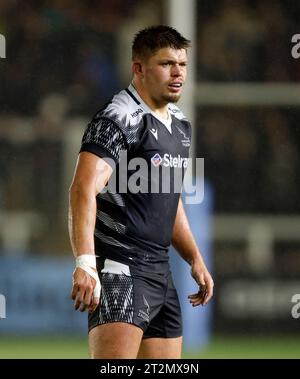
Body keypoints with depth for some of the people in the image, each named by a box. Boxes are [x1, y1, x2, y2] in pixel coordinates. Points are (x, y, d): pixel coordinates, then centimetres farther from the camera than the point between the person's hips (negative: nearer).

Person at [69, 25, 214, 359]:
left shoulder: (179, 125, 18)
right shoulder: (118, 119, -11)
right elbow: (84, 190, -24)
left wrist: (195, 260, 27)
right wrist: (85, 264, -35)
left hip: (159, 270, 9)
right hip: (119, 268, -9)